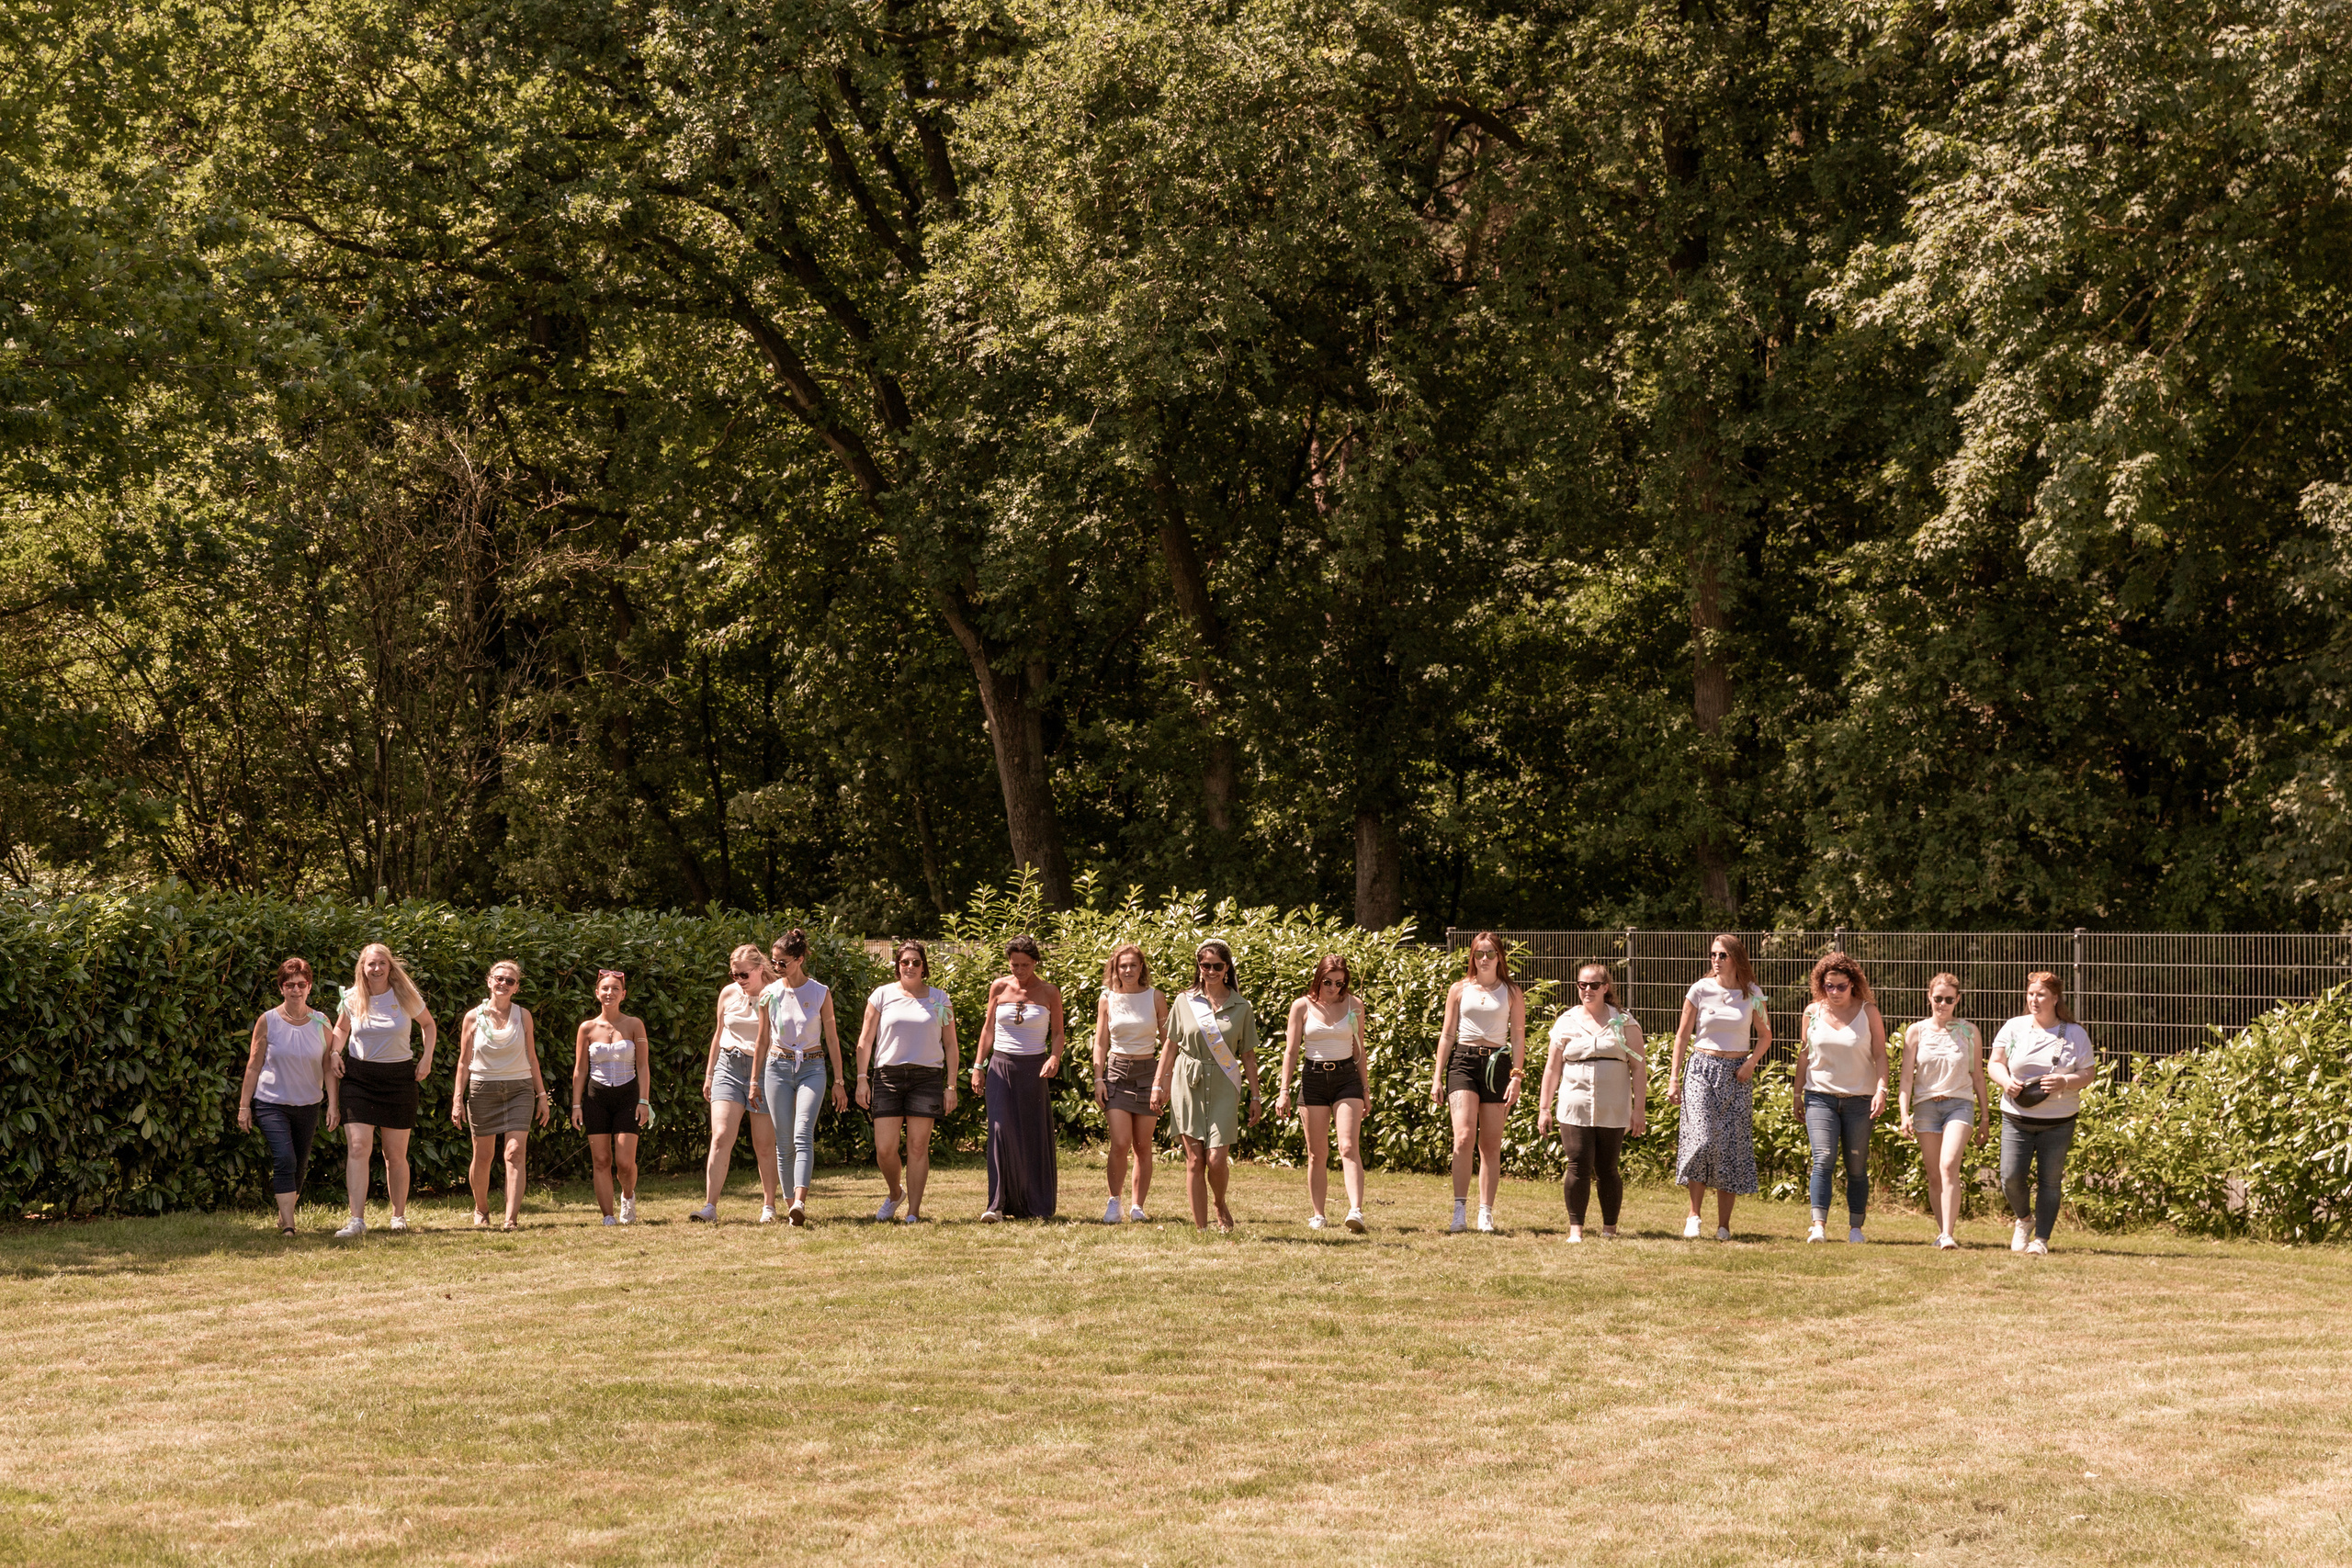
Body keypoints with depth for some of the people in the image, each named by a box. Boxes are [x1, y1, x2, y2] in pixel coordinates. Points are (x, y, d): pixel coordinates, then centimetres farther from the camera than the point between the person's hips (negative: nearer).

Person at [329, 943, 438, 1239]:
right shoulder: (352, 999, 1)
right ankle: (357, 1220, -17)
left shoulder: (405, 997, -2)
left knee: (396, 1155, 7)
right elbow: (341, 1028, 21)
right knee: (357, 1149, -13)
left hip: (399, 1078, 0)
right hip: (358, 1078, 0)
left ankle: (399, 1215, 23)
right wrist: (336, 1052, 2)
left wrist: (426, 1058, 2)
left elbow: (429, 1025, 15)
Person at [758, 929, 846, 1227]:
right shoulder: (770, 993, 3)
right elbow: (763, 1040, 12)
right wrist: (757, 1081, 14)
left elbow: (832, 1039, 5)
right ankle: (791, 1204, 6)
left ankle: (799, 1202, -30)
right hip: (778, 1067, 2)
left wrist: (839, 1082, 4)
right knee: (783, 1142, 0)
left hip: (811, 1068, -2)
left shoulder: (820, 993, -2)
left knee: (803, 1135, -18)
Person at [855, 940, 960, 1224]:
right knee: (884, 1149, -4)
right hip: (888, 1075, 0)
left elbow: (950, 1044, 10)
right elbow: (865, 1039, 7)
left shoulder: (939, 999, 7)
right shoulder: (882, 995, 6)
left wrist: (951, 1086, 3)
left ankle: (913, 1212, 5)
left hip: (927, 1077, 0)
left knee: (918, 1147, -2)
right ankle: (894, 1194, 25)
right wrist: (862, 1079, -1)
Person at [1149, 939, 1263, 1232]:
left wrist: (1255, 1097, 6)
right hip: (1188, 1086, 1)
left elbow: (1248, 1056, 8)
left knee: (1216, 1160, -10)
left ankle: (1221, 1206, 20)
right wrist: (1158, 1085, 7)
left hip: (1223, 1089, -1)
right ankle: (1200, 1227, 5)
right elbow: (1170, 1046, 12)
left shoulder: (1241, 1007, 5)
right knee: (1195, 1160, -1)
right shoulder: (1184, 1002, 6)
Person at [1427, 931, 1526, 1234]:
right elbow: (1447, 1035, 10)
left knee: (1491, 1145, 2)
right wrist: (1437, 1077, 6)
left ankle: (1486, 1213, 8)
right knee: (1464, 1137, -16)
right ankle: (1460, 1209, -16)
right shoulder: (1459, 990, 8)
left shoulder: (1512, 992, 7)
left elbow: (1518, 1038, 5)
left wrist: (1516, 1078, -5)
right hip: (1463, 1061, -1)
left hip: (1497, 1065, 1)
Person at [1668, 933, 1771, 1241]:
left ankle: (1724, 1224, 5)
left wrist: (1751, 1062, -5)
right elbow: (1683, 1034, 4)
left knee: (1732, 1147, -1)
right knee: (1702, 1140, -17)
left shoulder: (1752, 994, 3)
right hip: (1702, 1069, -1)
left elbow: (1765, 1035, 13)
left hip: (1736, 1075, 1)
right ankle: (1694, 1213, -3)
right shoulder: (1700, 990, 0)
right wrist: (1673, 1078, 0)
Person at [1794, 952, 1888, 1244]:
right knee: (1824, 1160, -14)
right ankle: (1819, 1226, -18)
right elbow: (1804, 1055, 13)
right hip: (1821, 1096, 1)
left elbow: (1880, 1055, -1)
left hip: (1859, 1099, -1)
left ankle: (1855, 1228, 13)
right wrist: (1798, 1094, 13)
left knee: (1857, 1167, 4)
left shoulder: (1868, 1012, 0)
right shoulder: (1813, 1012, 6)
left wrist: (1881, 1089, -13)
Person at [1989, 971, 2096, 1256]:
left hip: (2058, 1122, -1)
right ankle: (2024, 1218, 24)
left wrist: (2066, 1082, -20)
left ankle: (2041, 1239, 10)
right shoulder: (2014, 1027, 3)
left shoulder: (2075, 1034, 0)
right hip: (2017, 1117, 1)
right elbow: (1995, 1063, 8)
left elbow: (2088, 1073, 1)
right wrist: (2006, 1081, -14)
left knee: (2049, 1181, 1)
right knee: (2011, 1177, -6)